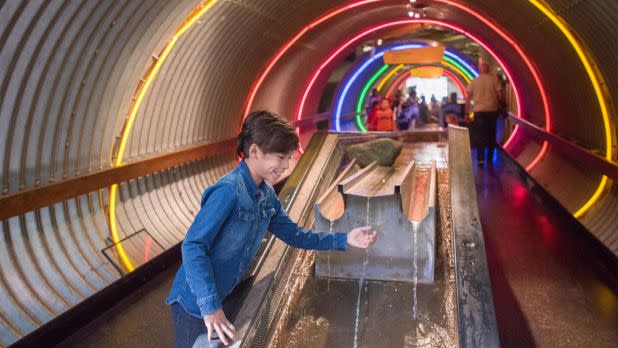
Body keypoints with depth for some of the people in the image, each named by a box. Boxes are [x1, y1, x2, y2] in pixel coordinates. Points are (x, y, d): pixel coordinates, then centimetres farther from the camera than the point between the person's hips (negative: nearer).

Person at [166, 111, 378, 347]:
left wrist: (344, 240, -1)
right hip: (197, 303, -8)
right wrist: (210, 306, -32)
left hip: (225, 300, 8)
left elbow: (294, 235, 8)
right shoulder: (229, 191, -25)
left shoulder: (267, 195, 1)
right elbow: (193, 247, -27)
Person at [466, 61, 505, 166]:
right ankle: (490, 158, 21)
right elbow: (500, 95, -5)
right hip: (492, 110, 1)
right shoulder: (494, 79, -1)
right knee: (491, 135, 14)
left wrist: (467, 112, 6)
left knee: (480, 135, 3)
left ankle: (480, 158, -7)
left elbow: (468, 98, 1)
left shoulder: (473, 82, 2)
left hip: (479, 111, 0)